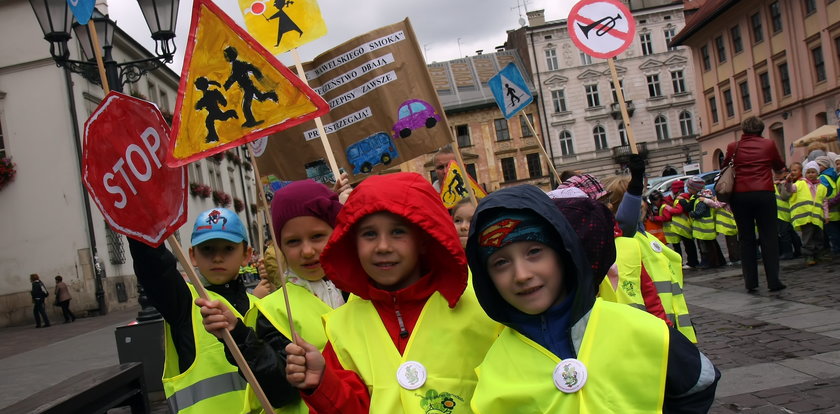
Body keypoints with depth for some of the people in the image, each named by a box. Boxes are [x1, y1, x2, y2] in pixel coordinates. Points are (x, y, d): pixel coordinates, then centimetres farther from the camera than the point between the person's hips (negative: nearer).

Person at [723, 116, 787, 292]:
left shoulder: (733, 147, 3)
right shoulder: (768, 144, 3)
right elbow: (779, 166, 16)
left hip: (739, 195, 1)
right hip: (764, 193, -1)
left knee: (746, 239, 8)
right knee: (769, 237, 3)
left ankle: (750, 282, 8)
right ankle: (773, 280, -1)